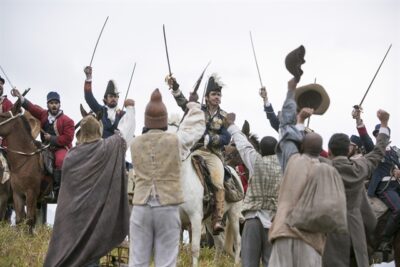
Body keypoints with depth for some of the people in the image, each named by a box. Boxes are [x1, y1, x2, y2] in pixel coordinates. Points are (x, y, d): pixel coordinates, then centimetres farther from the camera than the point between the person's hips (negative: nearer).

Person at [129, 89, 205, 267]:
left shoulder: (136, 144, 3)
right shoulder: (176, 141, -3)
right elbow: (196, 127, 12)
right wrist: (193, 108, 31)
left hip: (141, 208, 2)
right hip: (168, 208, -2)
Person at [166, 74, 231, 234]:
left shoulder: (224, 117, 13)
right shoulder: (198, 110, 14)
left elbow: (226, 138, 2)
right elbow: (182, 102, 2)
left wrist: (211, 139, -14)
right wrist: (174, 87, -12)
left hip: (214, 153, -1)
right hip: (197, 150, 1)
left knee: (218, 184, -20)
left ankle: (217, 220, -22)